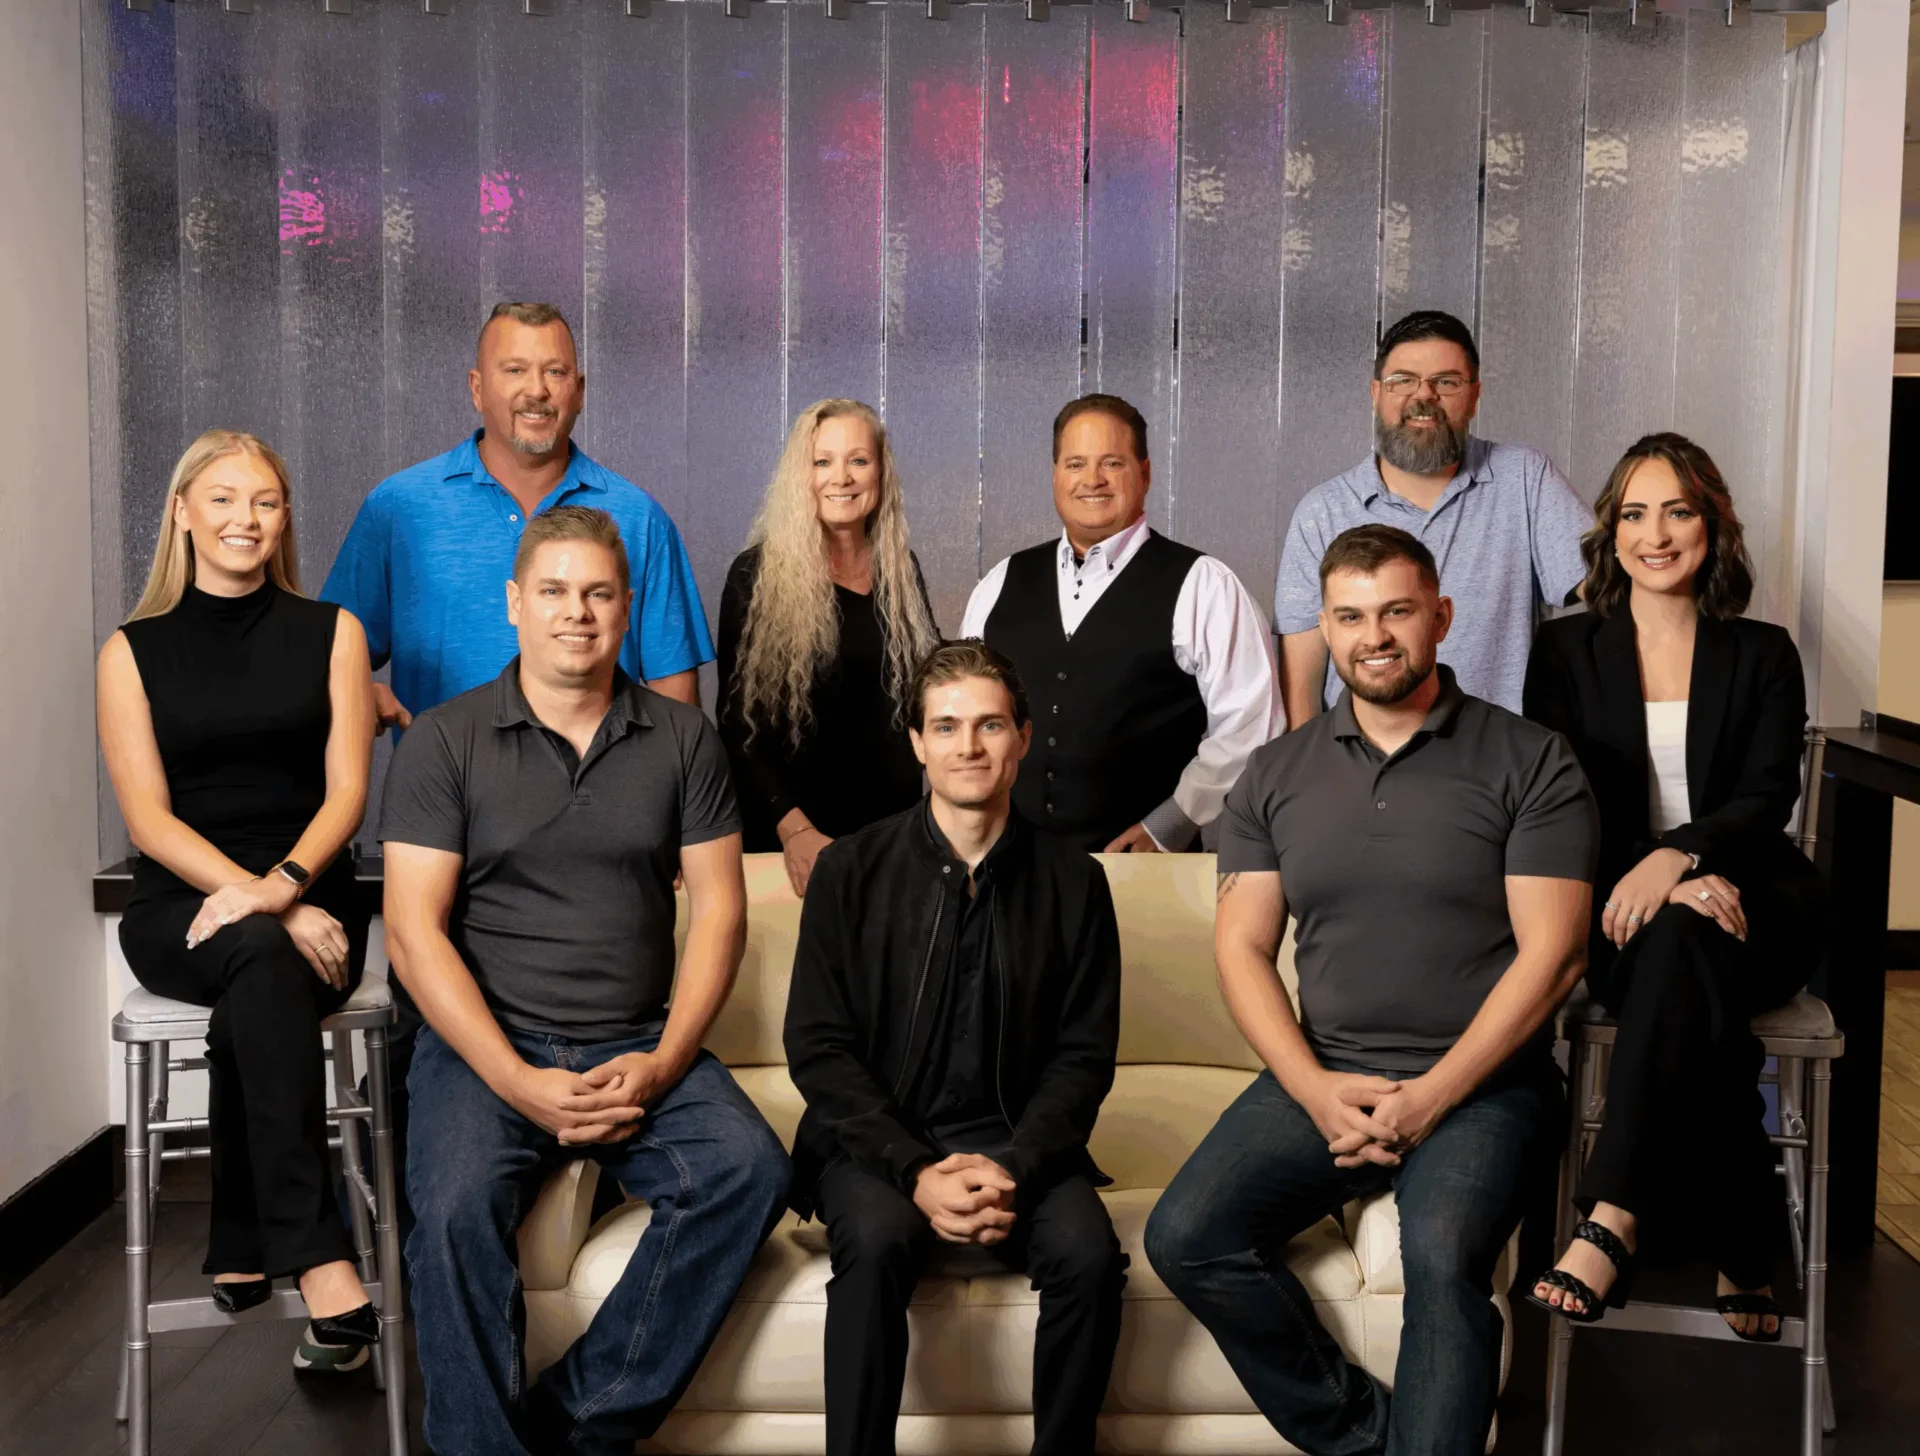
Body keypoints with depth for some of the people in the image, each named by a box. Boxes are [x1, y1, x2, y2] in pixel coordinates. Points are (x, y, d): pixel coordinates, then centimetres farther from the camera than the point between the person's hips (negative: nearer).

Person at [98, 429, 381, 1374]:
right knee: (264, 962, -35)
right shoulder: (134, 651, 8)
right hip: (179, 906, -1)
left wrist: (280, 887, -19)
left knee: (244, 1021, -33)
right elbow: (148, 817, -2)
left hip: (308, 895, 1)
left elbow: (346, 792, 1)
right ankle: (322, 1265, -40)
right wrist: (261, 906, -18)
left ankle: (242, 1249, -18)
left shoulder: (330, 633, 10)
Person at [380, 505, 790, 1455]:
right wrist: (517, 1082, -15)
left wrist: (662, 1063, -10)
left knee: (749, 1170, -24)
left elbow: (718, 911, 5)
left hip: (638, 1047, 2)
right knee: (454, 1207, -30)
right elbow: (414, 931, -4)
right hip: (484, 1044, -2)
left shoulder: (682, 741, 9)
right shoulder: (445, 741, 2)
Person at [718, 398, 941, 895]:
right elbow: (740, 721, -8)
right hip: (788, 837, -3)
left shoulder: (901, 570, 6)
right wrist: (794, 828, -20)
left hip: (896, 823, 4)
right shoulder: (757, 575, -6)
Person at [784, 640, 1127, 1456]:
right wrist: (917, 1172, -17)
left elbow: (1084, 1056, 3)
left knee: (1088, 1251, -26)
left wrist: (1012, 1168, -15)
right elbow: (819, 1049, -4)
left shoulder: (1072, 882, 3)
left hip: (1016, 1145, 1)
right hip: (878, 1140, -1)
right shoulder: (852, 870, -1)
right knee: (876, 1239, -32)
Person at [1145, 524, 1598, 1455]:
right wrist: (1313, 1087, -10)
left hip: (1479, 1084, -3)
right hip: (1322, 1080, 4)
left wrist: (1432, 1097, -14)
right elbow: (1242, 946, 7)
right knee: (1185, 1238, -18)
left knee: (1441, 1255, -33)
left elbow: (1550, 954, -6)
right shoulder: (1275, 775, 11)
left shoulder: (1530, 764, 1)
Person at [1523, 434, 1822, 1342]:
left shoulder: (1762, 655, 12)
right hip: (1617, 905, 1)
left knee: (1683, 940, -38)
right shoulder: (1566, 653, 10)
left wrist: (1678, 855, -24)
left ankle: (1610, 1222, -46)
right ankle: (1745, 1246, -29)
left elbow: (1768, 797, -1)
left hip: (1749, 900, 0)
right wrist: (1679, 882, -18)